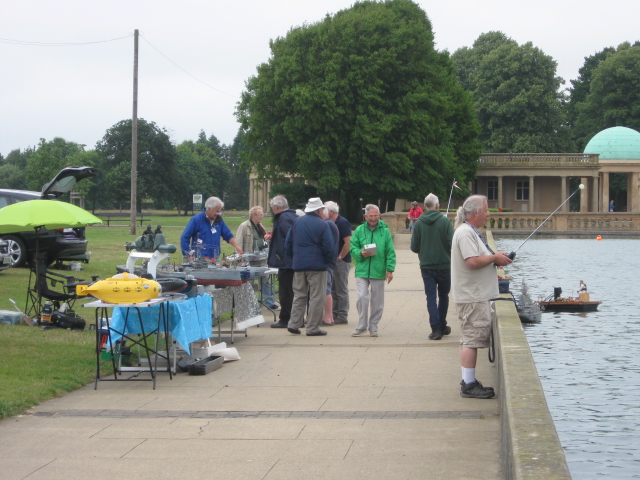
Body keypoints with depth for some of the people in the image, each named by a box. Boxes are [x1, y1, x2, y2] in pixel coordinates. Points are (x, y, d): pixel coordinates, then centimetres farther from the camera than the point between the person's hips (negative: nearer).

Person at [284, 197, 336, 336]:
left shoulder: (297, 222, 7)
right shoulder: (322, 224, -8)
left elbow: (287, 244, 11)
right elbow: (329, 248, -10)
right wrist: (328, 260, 7)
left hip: (298, 264, 5)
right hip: (317, 265, -5)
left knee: (299, 295, 13)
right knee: (316, 297, 0)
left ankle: (294, 324, 7)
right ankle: (313, 328, -1)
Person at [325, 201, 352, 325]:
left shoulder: (342, 223, -13)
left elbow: (348, 243, -19)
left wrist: (340, 257, -16)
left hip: (341, 262, -9)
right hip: (333, 262, 9)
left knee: (341, 290, -4)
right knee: (333, 290, 12)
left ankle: (342, 317, 0)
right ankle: (335, 315, 17)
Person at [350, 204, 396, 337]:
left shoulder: (385, 231, 4)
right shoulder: (359, 231, 6)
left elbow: (390, 252, 3)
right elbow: (352, 248, 7)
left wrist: (390, 270, -3)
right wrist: (361, 253, -14)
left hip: (378, 271, 0)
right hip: (362, 271, 0)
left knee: (377, 301, 6)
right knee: (362, 297, -10)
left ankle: (373, 326, 19)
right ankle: (362, 325, 4)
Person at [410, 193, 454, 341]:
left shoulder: (418, 223, -4)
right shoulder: (445, 221, -10)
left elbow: (414, 247, -2)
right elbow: (452, 243, -13)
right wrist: (446, 252, 9)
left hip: (426, 266, 1)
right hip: (444, 265, -1)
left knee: (431, 297, 3)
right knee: (443, 296, 15)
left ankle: (436, 329, -5)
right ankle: (442, 326, 25)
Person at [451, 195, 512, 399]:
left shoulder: (471, 231, 19)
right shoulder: (465, 233, -16)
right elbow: (473, 261, -26)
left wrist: (496, 259, 11)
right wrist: (494, 258, -12)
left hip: (477, 296, 11)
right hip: (471, 297, -11)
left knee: (472, 339, 13)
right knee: (472, 339, -9)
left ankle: (469, 382, 18)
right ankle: (469, 385, -8)